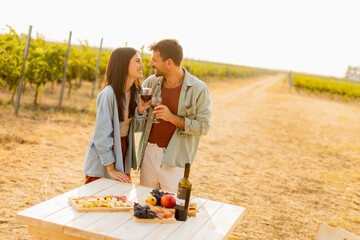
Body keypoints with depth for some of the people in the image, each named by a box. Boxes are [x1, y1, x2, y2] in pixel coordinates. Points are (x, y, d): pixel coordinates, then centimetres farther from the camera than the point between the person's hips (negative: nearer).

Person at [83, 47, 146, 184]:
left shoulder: (135, 91, 0)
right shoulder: (109, 94, -23)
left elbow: (134, 127, 5)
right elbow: (102, 134, -20)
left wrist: (141, 109, -15)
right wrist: (111, 169, -15)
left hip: (123, 152, 6)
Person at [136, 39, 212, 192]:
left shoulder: (198, 89, -9)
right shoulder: (151, 82, 4)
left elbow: (203, 127, -11)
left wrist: (172, 118, -21)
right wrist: (140, 109, -10)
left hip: (174, 158, -4)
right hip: (149, 151, 4)